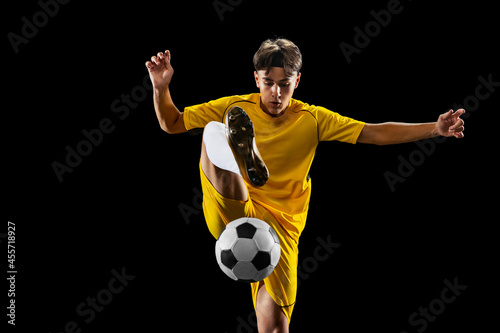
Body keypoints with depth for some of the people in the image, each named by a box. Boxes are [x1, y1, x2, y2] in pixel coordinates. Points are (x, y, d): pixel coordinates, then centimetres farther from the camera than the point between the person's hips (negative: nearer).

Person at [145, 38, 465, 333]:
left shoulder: (312, 120, 4)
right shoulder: (235, 108, 4)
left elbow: (376, 133, 0)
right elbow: (171, 123, 7)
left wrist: (435, 128, -9)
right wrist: (161, 88, -12)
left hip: (280, 224, 1)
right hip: (228, 214, -1)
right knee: (213, 130, -26)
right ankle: (241, 155, -62)